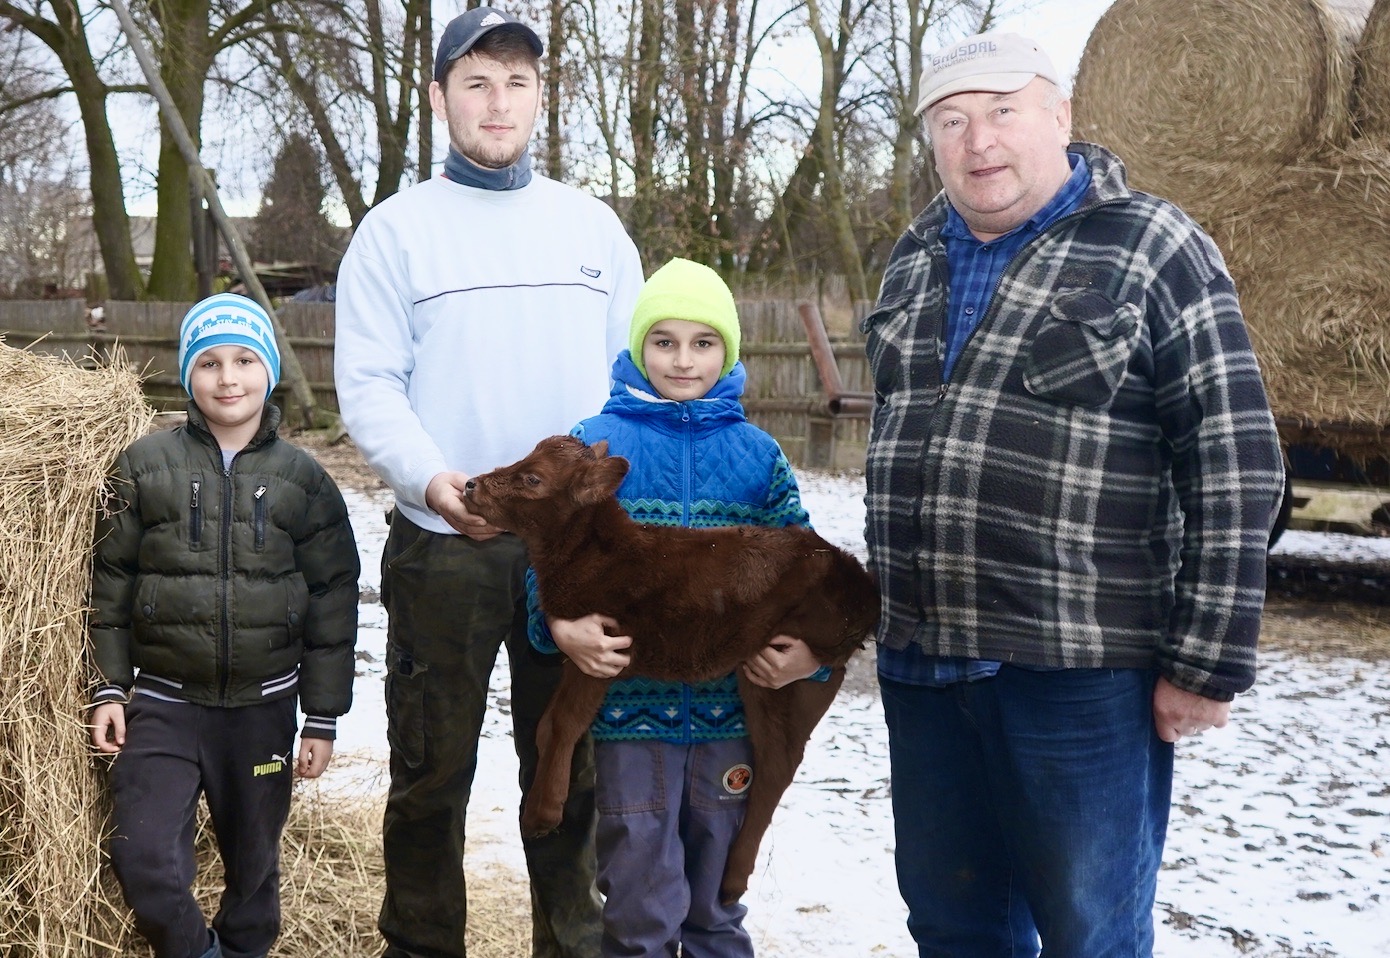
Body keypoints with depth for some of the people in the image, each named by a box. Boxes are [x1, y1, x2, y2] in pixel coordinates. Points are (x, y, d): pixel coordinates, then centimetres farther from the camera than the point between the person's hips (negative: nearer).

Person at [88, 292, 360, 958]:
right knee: (145, 859, -11)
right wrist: (108, 689, -1)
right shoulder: (147, 466, -1)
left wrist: (323, 718, 1)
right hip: (164, 702, -1)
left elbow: (332, 602, 2)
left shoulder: (302, 478, 0)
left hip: (264, 706, 1)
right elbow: (110, 581, 3)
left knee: (254, 861, 13)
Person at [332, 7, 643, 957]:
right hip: (442, 544, -2)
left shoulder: (592, 223, 11)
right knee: (434, 769, 6)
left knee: (571, 766, 11)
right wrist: (431, 478, -20)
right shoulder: (397, 228, 2)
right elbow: (366, 383, -4)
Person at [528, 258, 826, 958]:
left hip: (731, 709, 2)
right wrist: (561, 624, -21)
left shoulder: (757, 455, 5)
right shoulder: (595, 445, -1)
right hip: (629, 708, -2)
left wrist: (810, 651, -10)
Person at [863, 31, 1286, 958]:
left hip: (1081, 670, -5)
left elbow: (1235, 464, -10)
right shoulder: (914, 264, 12)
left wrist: (1207, 662, -12)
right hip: (922, 663, 6)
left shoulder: (1152, 249, -6)